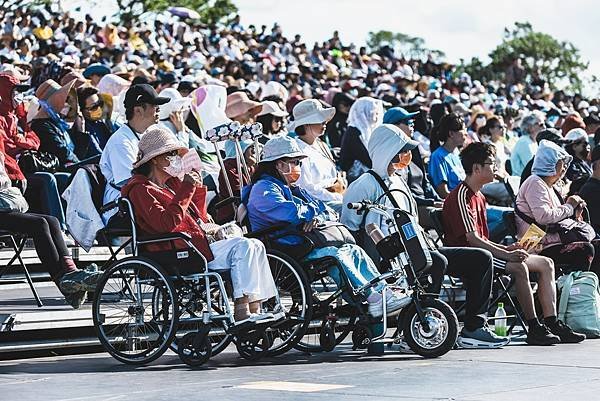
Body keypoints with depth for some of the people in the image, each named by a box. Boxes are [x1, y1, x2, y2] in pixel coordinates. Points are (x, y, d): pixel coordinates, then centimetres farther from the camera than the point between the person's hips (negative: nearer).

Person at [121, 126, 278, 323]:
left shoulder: (171, 184, 22)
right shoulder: (140, 190, -6)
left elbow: (200, 217, 26)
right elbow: (167, 224, -22)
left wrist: (198, 186, 13)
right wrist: (186, 189, -17)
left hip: (197, 246, 10)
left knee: (255, 246, -3)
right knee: (243, 246, -20)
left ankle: (255, 308, -12)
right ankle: (242, 311, -23)